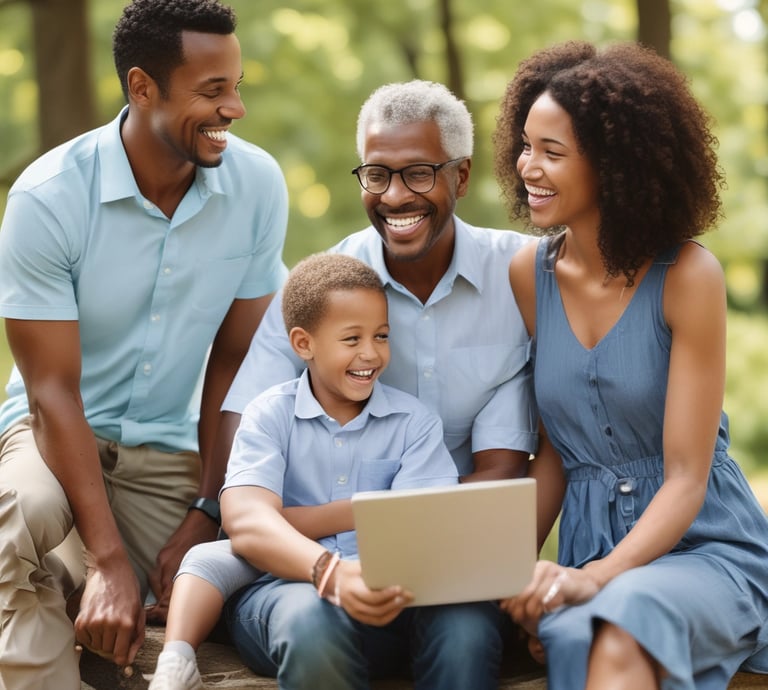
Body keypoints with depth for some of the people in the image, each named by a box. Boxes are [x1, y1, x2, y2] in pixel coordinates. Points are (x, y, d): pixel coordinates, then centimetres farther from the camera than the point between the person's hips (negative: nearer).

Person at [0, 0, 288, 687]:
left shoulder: (258, 184, -8)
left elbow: (235, 360, -1)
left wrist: (208, 511, -8)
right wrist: (109, 561, -25)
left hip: (173, 449, 4)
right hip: (57, 428, -4)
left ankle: (70, 578, 14)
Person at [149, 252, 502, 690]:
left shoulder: (415, 422, 8)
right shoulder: (270, 416, 2)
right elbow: (247, 524, -15)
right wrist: (331, 572, -34)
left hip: (388, 602, 2)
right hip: (286, 586, -1)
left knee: (465, 617, -32)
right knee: (310, 614, -39)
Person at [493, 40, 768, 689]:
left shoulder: (688, 276, -10)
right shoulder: (529, 274, 3)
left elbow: (687, 477, -11)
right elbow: (553, 451, 7)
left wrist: (598, 576, -24)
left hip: (704, 545, -3)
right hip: (590, 537, 3)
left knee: (620, 631, -37)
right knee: (573, 637, -32)